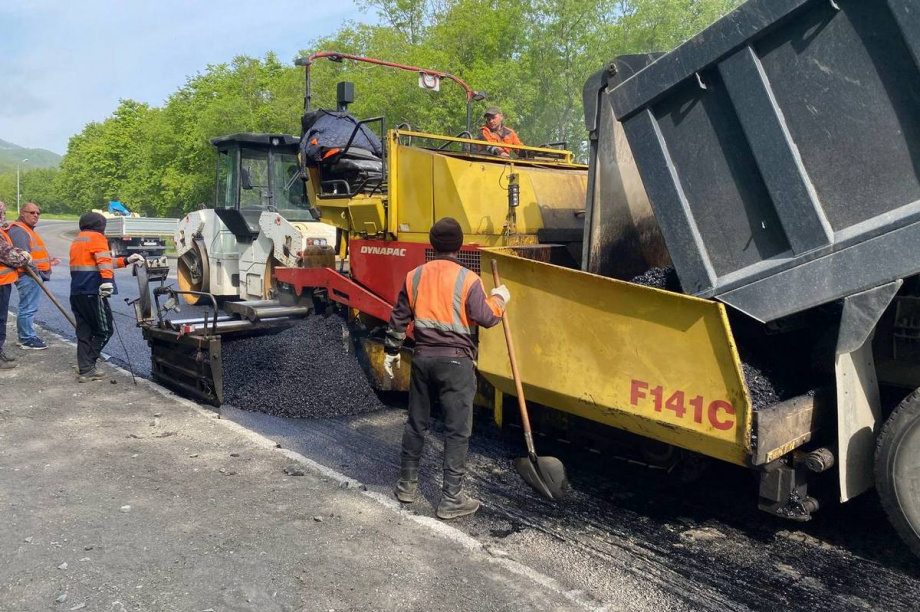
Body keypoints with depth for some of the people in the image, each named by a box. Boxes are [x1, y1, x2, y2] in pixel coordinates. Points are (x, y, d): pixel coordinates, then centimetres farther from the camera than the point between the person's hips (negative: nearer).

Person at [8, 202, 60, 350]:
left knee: (27, 307, 16)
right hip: (28, 275, -11)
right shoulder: (18, 230, -12)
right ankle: (28, 339, -6)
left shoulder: (27, 230, 23)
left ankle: (26, 336, 24)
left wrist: (47, 261, 27)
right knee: (28, 308, -9)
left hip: (34, 274, 11)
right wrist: (35, 269, -26)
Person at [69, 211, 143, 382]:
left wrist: (126, 261, 27)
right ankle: (87, 368, -4)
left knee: (84, 332, 10)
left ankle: (85, 370, 8)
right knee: (104, 330, -1)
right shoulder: (96, 237, -5)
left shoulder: (77, 240, 23)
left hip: (76, 293, 9)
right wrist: (107, 282, -35)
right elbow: (104, 262, -21)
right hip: (92, 293, -9)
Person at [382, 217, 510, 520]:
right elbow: (486, 317, -10)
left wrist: (391, 352, 21)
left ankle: (407, 485, 29)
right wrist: (499, 299, 9)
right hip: (455, 361, -5)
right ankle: (451, 499, 6)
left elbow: (399, 318, 10)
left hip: (423, 358, 5)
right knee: (457, 430, 3)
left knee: (416, 423, 17)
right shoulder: (468, 279, -10)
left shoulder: (414, 276, 4)